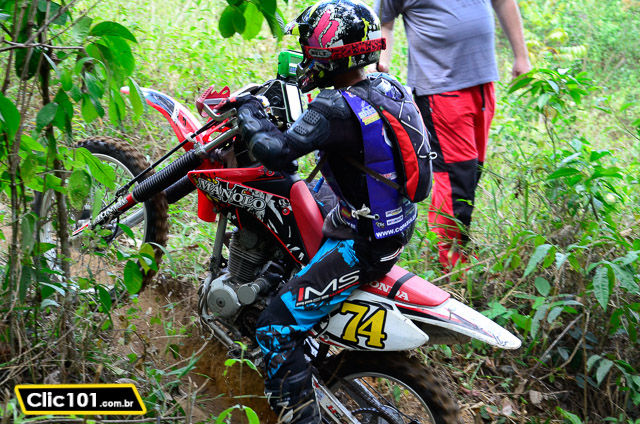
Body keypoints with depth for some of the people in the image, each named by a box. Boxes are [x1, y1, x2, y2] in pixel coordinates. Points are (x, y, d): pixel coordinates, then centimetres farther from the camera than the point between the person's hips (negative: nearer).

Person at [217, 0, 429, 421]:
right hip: (399, 224, 10)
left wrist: (249, 110, -15)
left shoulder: (337, 109, -27)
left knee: (276, 328, -9)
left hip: (365, 247, -10)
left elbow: (277, 151, -34)